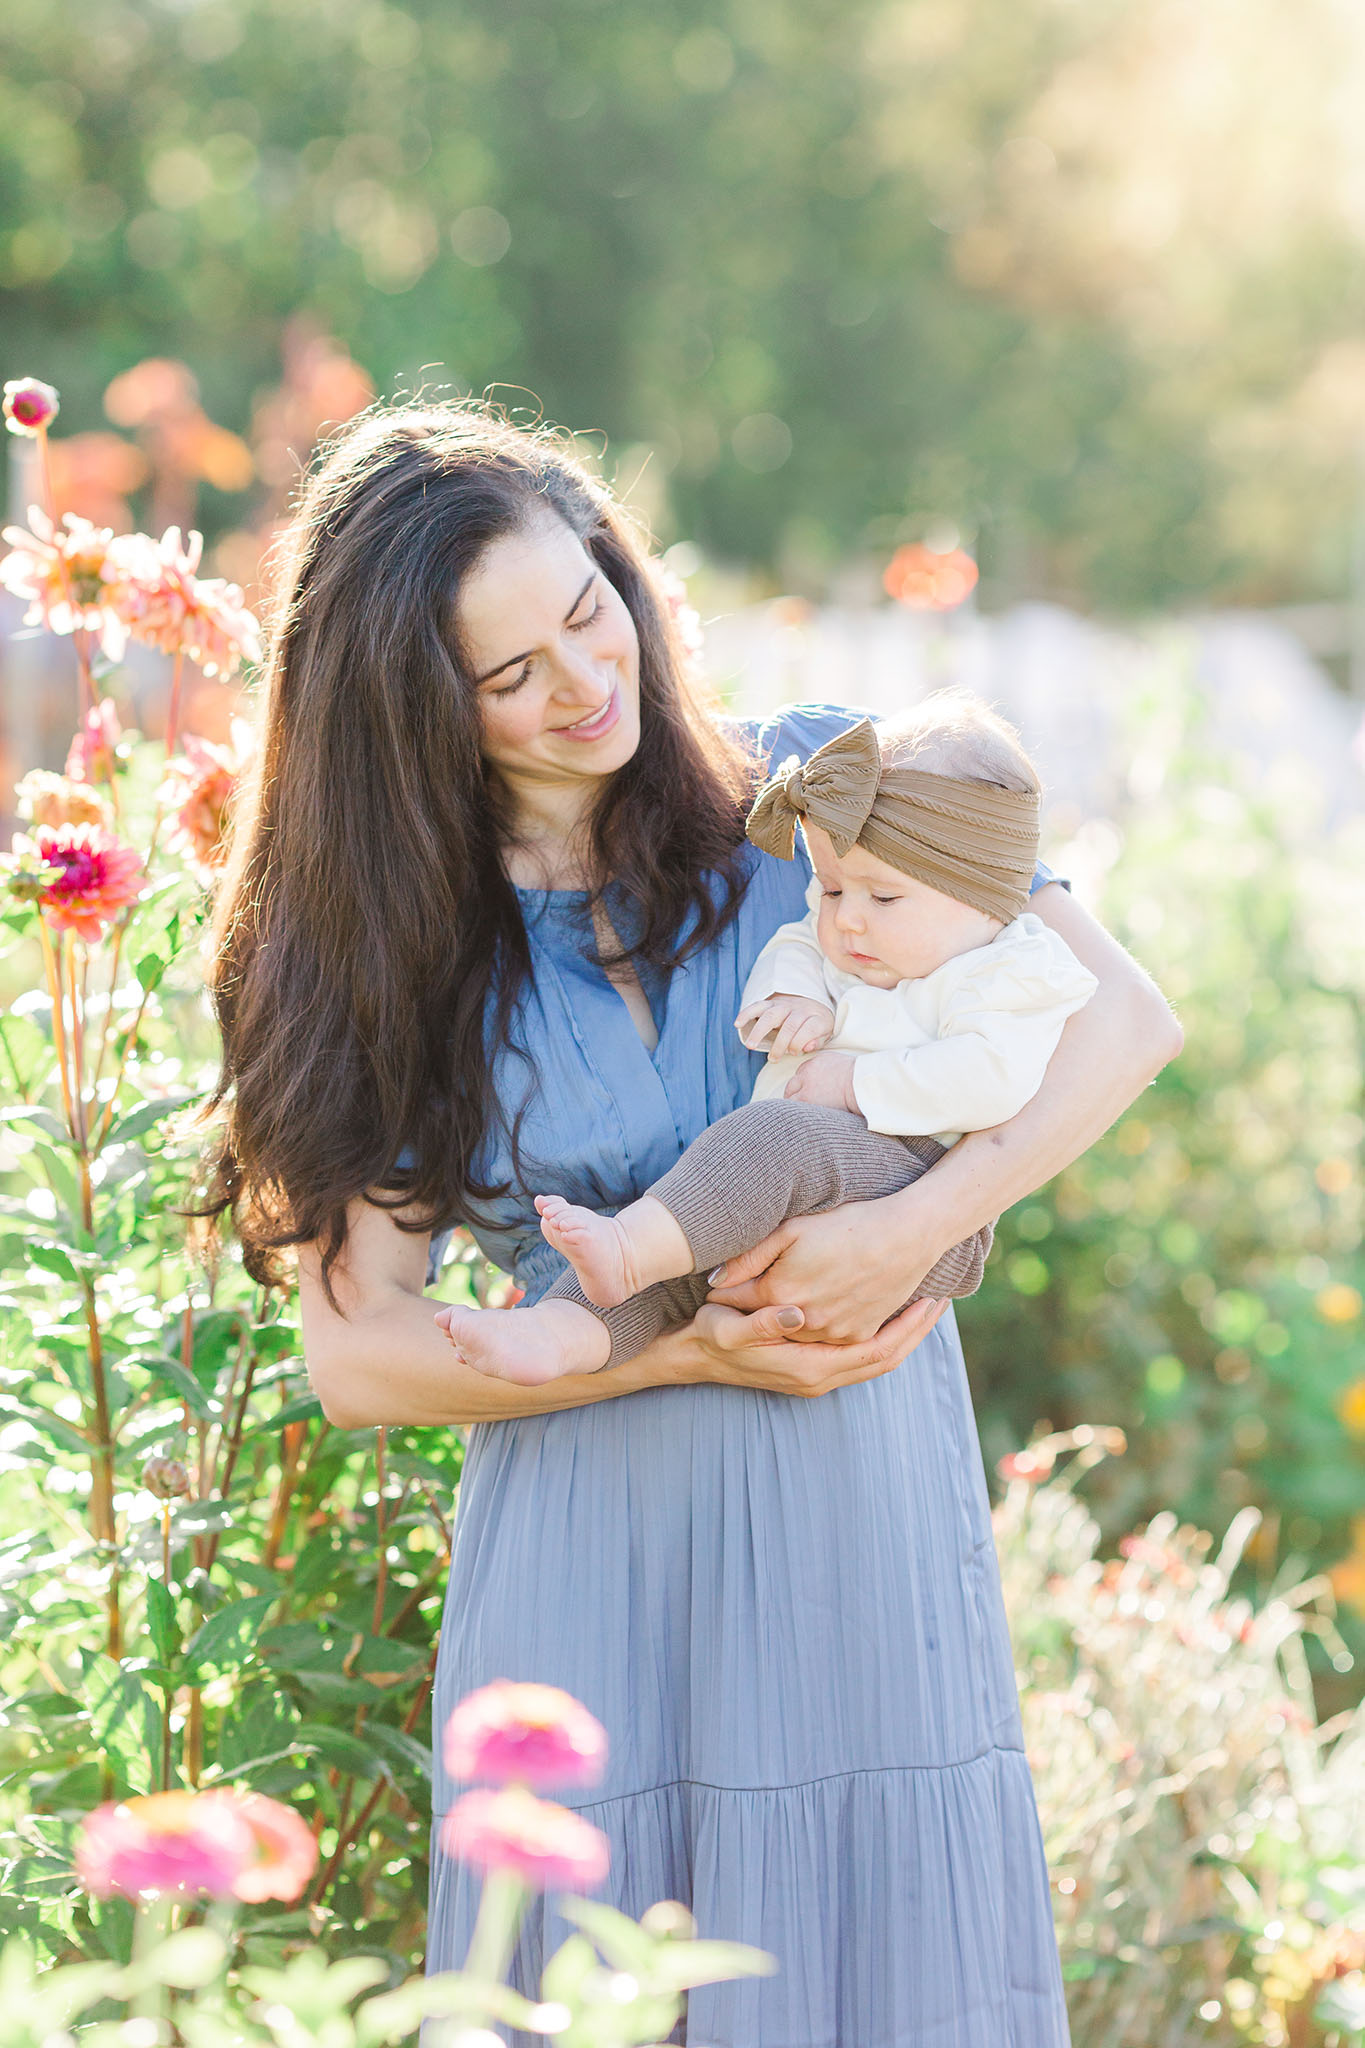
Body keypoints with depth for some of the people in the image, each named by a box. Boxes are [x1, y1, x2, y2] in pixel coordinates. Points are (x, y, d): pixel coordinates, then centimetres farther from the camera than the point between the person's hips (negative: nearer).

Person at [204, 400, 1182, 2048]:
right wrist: (685, 1354, -15)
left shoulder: (809, 786, 1)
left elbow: (1122, 1017, -3)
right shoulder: (381, 950, 1)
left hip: (868, 1498, 0)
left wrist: (913, 1228, -18)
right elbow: (352, 1356, -4)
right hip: (581, 1549, 0)